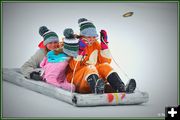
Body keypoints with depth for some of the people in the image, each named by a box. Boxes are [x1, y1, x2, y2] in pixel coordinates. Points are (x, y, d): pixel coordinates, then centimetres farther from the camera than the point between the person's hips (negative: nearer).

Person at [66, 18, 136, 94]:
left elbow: (106, 61, 3)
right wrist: (80, 51, -24)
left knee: (104, 66, -20)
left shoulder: (96, 44, 11)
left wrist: (104, 43, -3)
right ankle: (97, 90, -64)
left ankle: (121, 89, -41)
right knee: (90, 68, -31)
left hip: (94, 75, 5)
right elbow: (74, 67, -13)